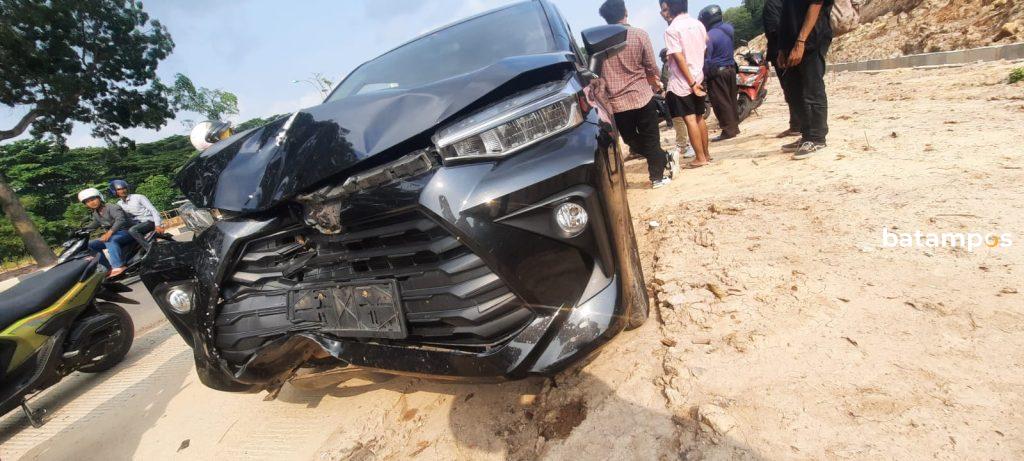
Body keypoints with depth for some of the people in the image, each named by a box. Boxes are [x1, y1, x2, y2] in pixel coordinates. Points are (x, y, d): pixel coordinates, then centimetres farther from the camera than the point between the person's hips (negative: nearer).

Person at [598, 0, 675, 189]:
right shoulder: (640, 35, -6)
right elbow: (651, 68, 0)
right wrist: (656, 84, 20)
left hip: (615, 101, 1)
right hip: (642, 97, -1)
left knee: (631, 140, 20)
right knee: (651, 140, 12)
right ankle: (657, 176, 17)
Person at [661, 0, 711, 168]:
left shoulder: (671, 30, -14)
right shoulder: (698, 24, 8)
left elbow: (680, 59, -18)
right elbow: (703, 51, 12)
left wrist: (691, 83, -15)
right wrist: (696, 80, 18)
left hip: (682, 83, -7)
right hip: (698, 78, 7)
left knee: (690, 120, -2)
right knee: (699, 118, 15)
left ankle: (700, 158, 2)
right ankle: (706, 154, 23)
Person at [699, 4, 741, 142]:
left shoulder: (710, 36, -17)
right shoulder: (729, 28, 8)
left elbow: (706, 59, -16)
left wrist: (704, 75, -10)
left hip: (717, 73, -8)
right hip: (731, 69, 8)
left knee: (721, 102, -4)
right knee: (731, 99, 14)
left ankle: (728, 130, -5)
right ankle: (735, 126, 21)